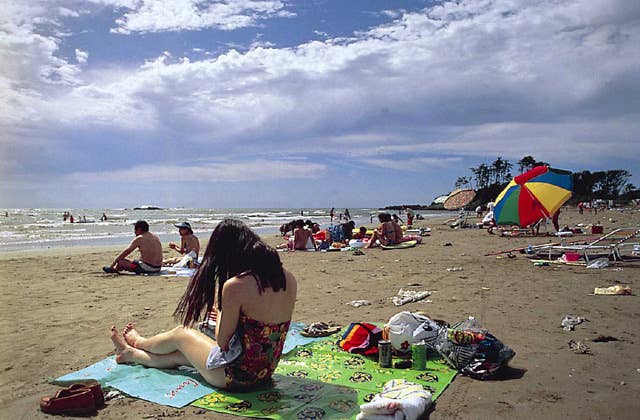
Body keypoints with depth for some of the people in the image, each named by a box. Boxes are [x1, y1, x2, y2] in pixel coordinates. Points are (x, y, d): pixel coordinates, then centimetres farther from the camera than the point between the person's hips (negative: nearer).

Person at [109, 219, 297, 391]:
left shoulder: (235, 285, -25)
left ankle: (138, 342, 51)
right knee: (180, 354, 25)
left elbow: (222, 342, -15)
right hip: (265, 373, 6)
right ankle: (131, 353, 49)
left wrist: (220, 310, 1)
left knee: (181, 333, 20)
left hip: (237, 376, -6)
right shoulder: (289, 280, -4)